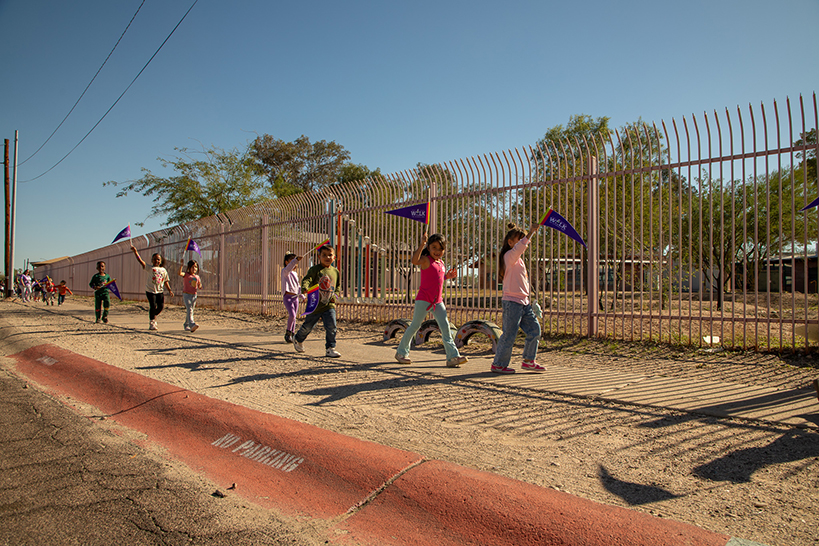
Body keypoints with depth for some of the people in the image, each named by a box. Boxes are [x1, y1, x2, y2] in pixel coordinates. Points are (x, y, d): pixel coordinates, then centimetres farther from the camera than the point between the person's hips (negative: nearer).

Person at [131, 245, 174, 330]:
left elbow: (166, 281, 14)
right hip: (150, 290, -4)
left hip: (160, 291, 4)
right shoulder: (150, 268, -1)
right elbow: (141, 261, -11)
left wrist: (169, 290, 11)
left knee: (161, 306, -1)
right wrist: (135, 252, -22)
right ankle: (151, 323, 8)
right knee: (153, 306, -7)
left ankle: (153, 316, 29)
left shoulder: (163, 270, 9)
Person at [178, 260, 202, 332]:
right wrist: (181, 266, -36)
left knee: (190, 311, 12)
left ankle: (186, 325, 24)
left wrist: (200, 283, -4)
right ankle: (192, 324, -32)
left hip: (194, 295, 5)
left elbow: (199, 287, 17)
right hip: (186, 294, -5)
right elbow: (180, 274, -25)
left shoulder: (197, 277, 11)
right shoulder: (186, 274, -3)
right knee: (189, 310, -18)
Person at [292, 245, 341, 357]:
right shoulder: (315, 269, -10)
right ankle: (297, 339, 42)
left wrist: (334, 295, 3)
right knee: (308, 326, 14)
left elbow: (338, 286, 20)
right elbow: (306, 279, -25)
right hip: (315, 305, -3)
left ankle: (330, 348, 4)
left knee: (331, 327, -8)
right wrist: (305, 287, -45)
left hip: (329, 305, 3)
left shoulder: (336, 272, 7)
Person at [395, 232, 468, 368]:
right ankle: (401, 352, 19)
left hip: (437, 301, 6)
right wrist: (422, 244, -37)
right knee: (415, 325, 3)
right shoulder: (426, 260, -8)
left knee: (445, 327, -1)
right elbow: (414, 261, -31)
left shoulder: (441, 263, 15)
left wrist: (447, 276, 11)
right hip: (423, 299, -6)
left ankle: (453, 356, -2)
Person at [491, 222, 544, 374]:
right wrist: (531, 232, -35)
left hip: (523, 302, 9)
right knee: (509, 334, -4)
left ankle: (528, 361, 19)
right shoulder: (509, 256, -13)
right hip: (512, 301, -9)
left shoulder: (519, 259, 19)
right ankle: (498, 364, 8)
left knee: (534, 329, 8)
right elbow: (520, 246, -29)